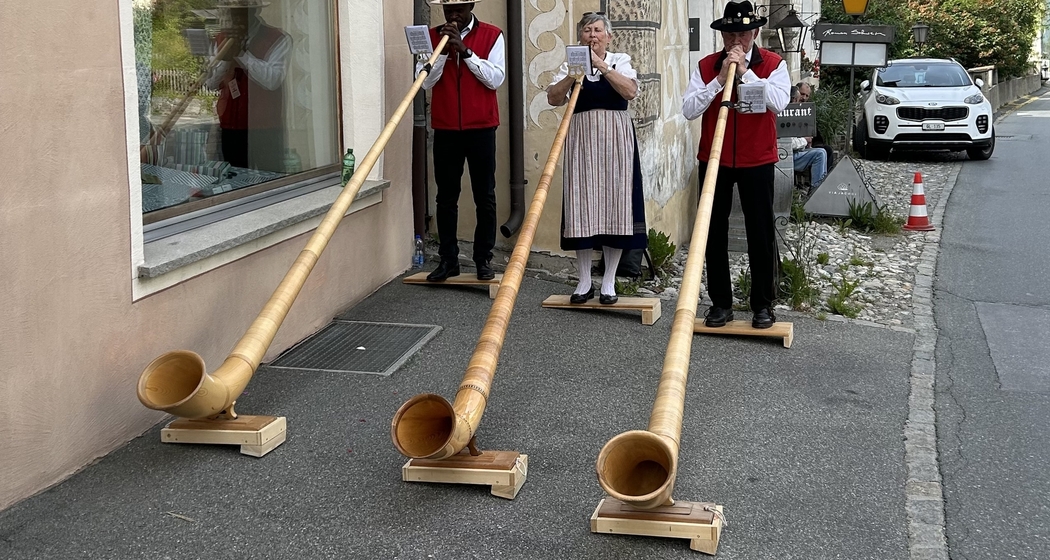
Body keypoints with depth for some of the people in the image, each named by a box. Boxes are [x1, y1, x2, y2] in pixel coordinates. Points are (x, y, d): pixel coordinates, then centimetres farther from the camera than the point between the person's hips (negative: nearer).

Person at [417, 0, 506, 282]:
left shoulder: (492, 35, -1)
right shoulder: (432, 36, 5)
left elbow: (496, 79, -11)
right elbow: (425, 81, -3)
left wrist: (465, 50, -16)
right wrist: (443, 51, -15)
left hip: (481, 128, -2)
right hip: (445, 129, 2)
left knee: (484, 196, 3)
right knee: (446, 197, 5)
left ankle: (484, 259, 11)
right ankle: (448, 259, 12)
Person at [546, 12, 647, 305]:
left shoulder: (620, 61, 6)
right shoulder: (570, 64, 8)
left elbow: (630, 91, -12)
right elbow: (553, 98, -3)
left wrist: (601, 65, -15)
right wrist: (573, 74, -16)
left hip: (615, 140, -1)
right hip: (581, 141, 1)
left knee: (614, 204, -1)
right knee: (582, 205, -1)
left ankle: (609, 282, 7)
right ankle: (584, 281, 8)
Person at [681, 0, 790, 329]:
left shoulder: (773, 64, -1)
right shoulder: (706, 66, 2)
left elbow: (778, 103, -17)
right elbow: (689, 110, -7)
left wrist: (745, 72, -19)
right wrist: (720, 79, -17)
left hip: (757, 161, -2)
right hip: (713, 160, 2)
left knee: (761, 233, 3)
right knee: (714, 232, 6)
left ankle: (763, 304, 14)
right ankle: (720, 302, 16)